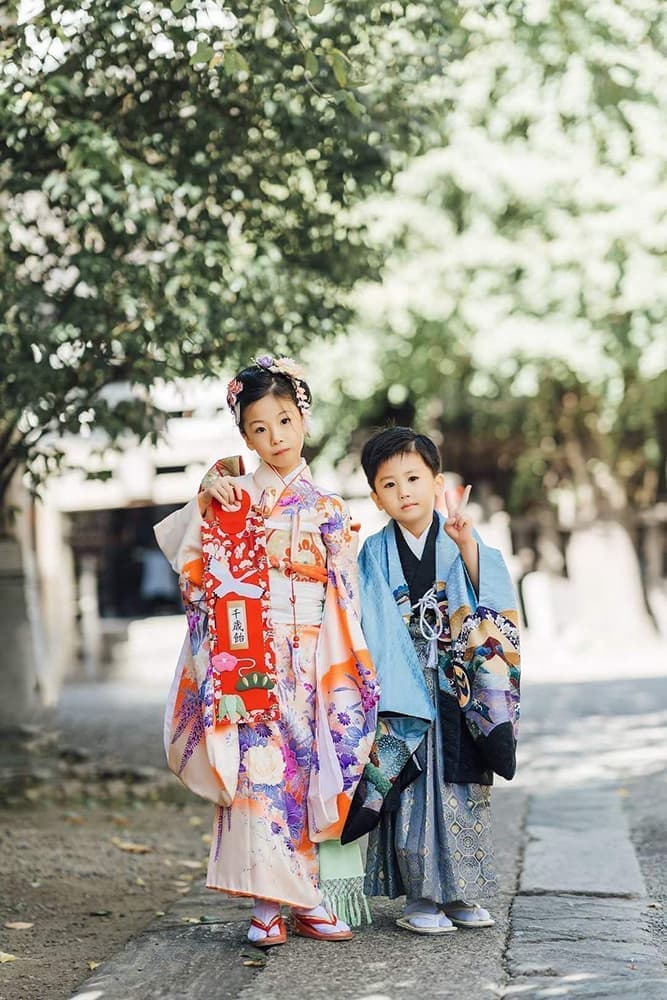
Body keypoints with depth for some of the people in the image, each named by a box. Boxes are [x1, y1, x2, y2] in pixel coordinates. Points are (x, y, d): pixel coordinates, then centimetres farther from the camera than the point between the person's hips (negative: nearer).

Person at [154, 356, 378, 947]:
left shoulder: (328, 510, 11)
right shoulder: (234, 495, 8)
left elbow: (344, 603, 9)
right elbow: (192, 562, -1)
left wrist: (344, 673, 0)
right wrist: (208, 493, -10)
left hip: (309, 664, 1)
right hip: (251, 661, -1)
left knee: (309, 769, 2)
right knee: (259, 771, -6)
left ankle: (309, 898, 11)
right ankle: (267, 904, -2)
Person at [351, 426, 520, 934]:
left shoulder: (465, 547, 3)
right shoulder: (374, 556, 2)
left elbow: (495, 607, -12)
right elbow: (370, 634, -2)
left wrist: (467, 545, -23)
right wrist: (385, 694, -14)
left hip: (459, 696, 1)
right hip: (404, 688, -1)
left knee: (463, 792, 5)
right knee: (411, 791, -2)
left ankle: (463, 893, 17)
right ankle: (420, 896, 8)